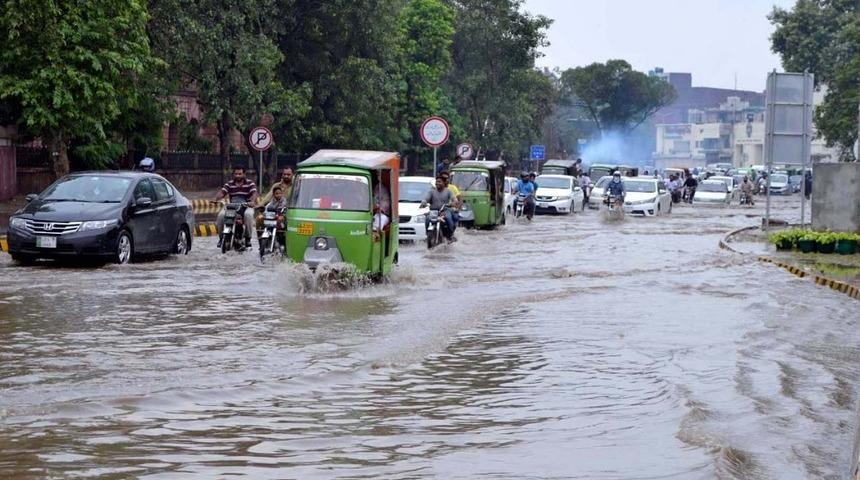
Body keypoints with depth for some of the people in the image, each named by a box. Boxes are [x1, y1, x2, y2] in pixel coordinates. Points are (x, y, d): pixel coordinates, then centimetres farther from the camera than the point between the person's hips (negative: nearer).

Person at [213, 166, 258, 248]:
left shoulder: (250, 183, 4)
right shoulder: (229, 184, 11)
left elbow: (254, 193, -12)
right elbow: (222, 192, -3)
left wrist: (252, 201, -35)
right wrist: (216, 199, -24)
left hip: (246, 206, -2)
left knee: (248, 215, -36)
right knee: (221, 215, -23)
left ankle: (248, 238, -21)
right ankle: (221, 237, -7)